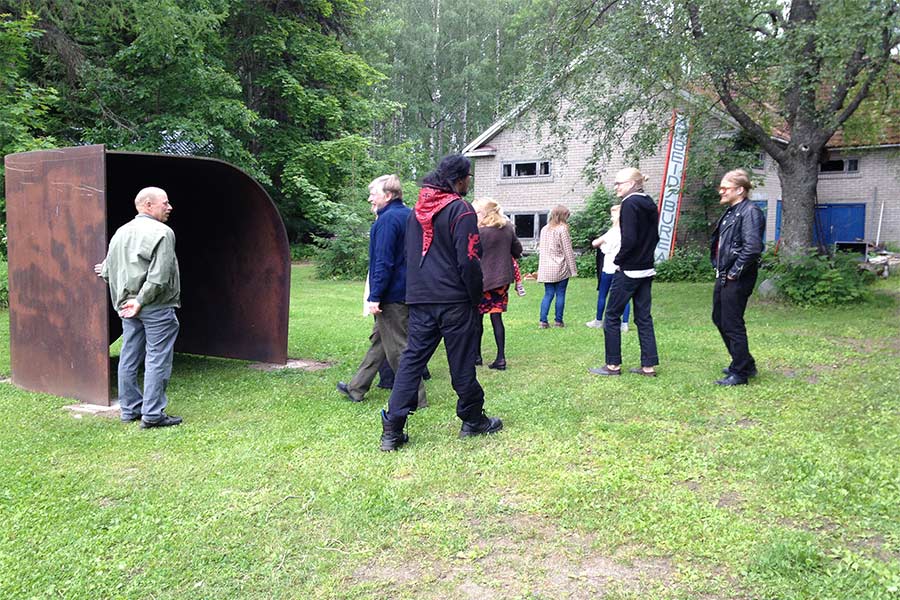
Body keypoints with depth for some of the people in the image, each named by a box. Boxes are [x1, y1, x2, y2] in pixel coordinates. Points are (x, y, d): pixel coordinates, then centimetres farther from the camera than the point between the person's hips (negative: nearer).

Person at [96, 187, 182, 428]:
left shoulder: (121, 232, 13)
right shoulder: (162, 232, -11)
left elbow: (108, 270, 13)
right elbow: (159, 275, -19)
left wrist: (122, 299, 20)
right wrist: (142, 300, -14)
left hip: (128, 306, 8)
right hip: (156, 308, -8)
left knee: (129, 358, 12)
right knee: (157, 360, -2)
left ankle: (130, 410, 21)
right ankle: (152, 414, -1)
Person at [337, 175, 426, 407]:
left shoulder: (387, 220, -17)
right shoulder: (408, 215, 13)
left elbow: (383, 262, -22)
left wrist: (374, 297, -20)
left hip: (392, 295, -10)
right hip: (407, 291, 10)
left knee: (397, 347, -3)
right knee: (380, 340, 17)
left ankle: (415, 397, 3)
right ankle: (357, 388, 29)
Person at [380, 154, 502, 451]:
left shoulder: (417, 210, 13)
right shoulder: (461, 210, -11)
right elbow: (468, 260, -15)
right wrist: (475, 297, -4)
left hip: (419, 300, 6)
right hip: (454, 301, -6)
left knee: (411, 360, 5)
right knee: (462, 363, 7)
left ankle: (392, 430, 1)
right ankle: (473, 420, 23)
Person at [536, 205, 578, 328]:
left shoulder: (544, 229, 9)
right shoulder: (562, 229, -9)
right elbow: (568, 251, -9)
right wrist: (573, 269, -4)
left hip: (546, 268, 5)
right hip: (560, 268, -5)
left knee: (548, 294, 8)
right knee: (560, 295, 3)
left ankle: (543, 321, 1)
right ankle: (558, 321, 7)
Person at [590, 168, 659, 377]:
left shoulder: (630, 204, -15)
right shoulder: (649, 204, 11)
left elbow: (629, 239, -22)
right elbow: (654, 236, 15)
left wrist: (618, 260, -9)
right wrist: (645, 255, 14)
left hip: (628, 271, -8)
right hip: (646, 269, 8)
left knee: (612, 316, 2)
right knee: (643, 317, 10)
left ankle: (613, 364, 7)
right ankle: (649, 365, 12)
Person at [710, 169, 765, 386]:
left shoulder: (750, 212, -16)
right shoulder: (731, 212, 14)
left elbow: (752, 247, -26)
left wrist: (735, 271, -19)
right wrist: (719, 268, 14)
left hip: (736, 279, -10)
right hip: (723, 275, 10)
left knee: (732, 324, -2)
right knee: (719, 319, 18)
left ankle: (740, 372, 12)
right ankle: (744, 363, 32)